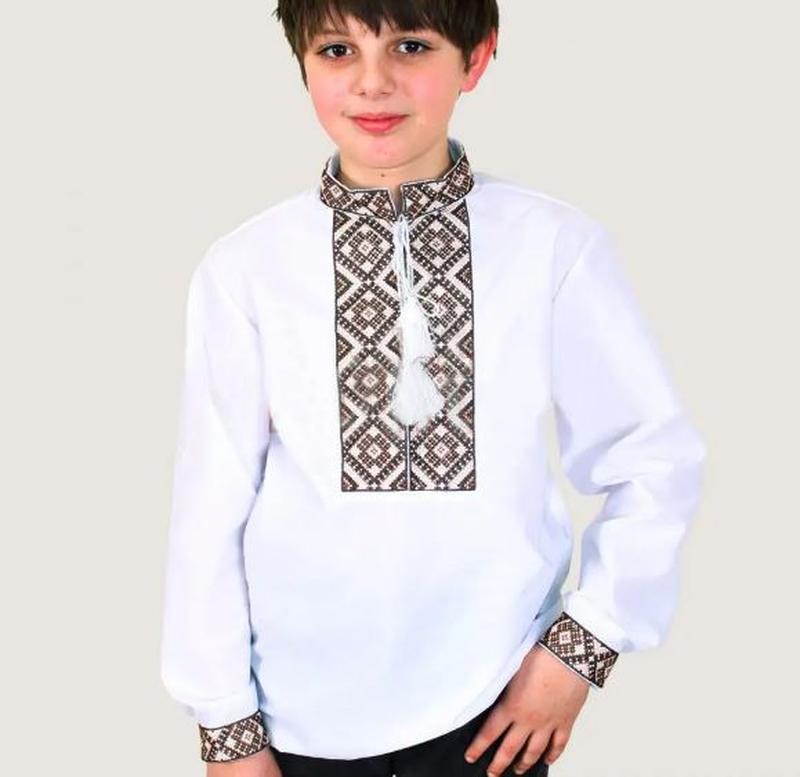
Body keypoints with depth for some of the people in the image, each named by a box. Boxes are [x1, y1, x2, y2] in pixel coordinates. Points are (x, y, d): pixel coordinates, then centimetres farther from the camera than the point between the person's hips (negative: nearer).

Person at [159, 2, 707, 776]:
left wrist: (583, 645, -3)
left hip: (491, 704, 0)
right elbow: (211, 502, -5)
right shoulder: (244, 268, -10)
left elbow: (656, 458, -1)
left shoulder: (556, 245, -10)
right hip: (305, 714, 1)